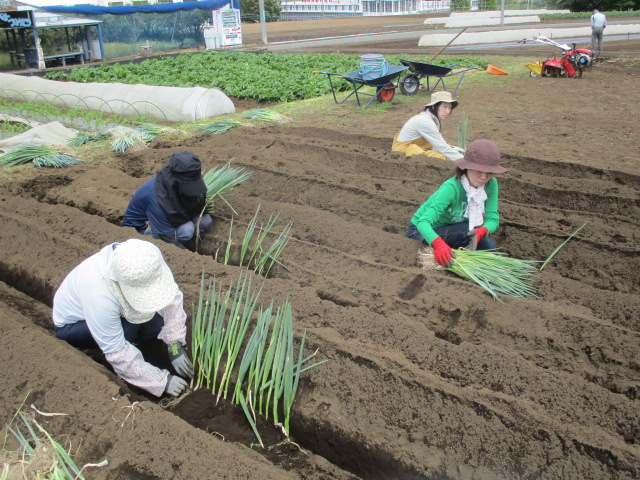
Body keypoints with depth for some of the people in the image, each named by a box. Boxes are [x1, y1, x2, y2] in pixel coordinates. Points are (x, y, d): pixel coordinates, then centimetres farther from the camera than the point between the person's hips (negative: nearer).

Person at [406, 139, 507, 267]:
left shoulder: (491, 184, -14)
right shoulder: (452, 188, -33)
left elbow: (493, 218, -17)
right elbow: (423, 222, -43)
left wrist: (482, 231, -41)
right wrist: (438, 244, -62)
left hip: (452, 229, 6)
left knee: (488, 245, -19)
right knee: (471, 230, -30)